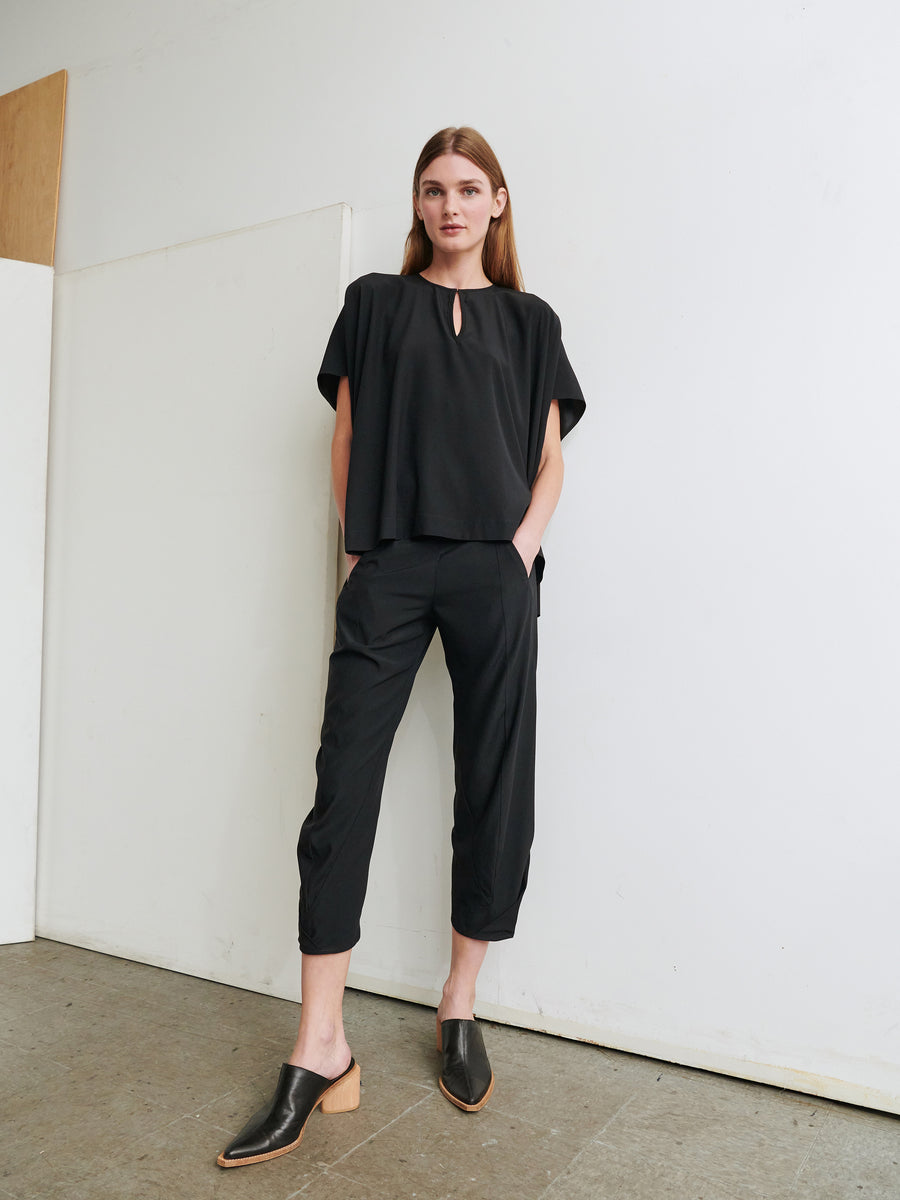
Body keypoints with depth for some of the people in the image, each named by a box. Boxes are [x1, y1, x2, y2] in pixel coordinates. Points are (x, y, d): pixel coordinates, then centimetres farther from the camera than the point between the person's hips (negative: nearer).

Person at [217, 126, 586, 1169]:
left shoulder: (528, 320, 17)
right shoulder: (375, 303, 17)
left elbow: (549, 458, 13)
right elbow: (348, 438, 12)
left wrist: (523, 545, -4)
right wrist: (360, 545, 0)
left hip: (494, 572, 1)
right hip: (389, 571, 0)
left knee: (493, 786, 2)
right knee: (344, 782, -8)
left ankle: (460, 1009, 20)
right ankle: (320, 1054, 1)